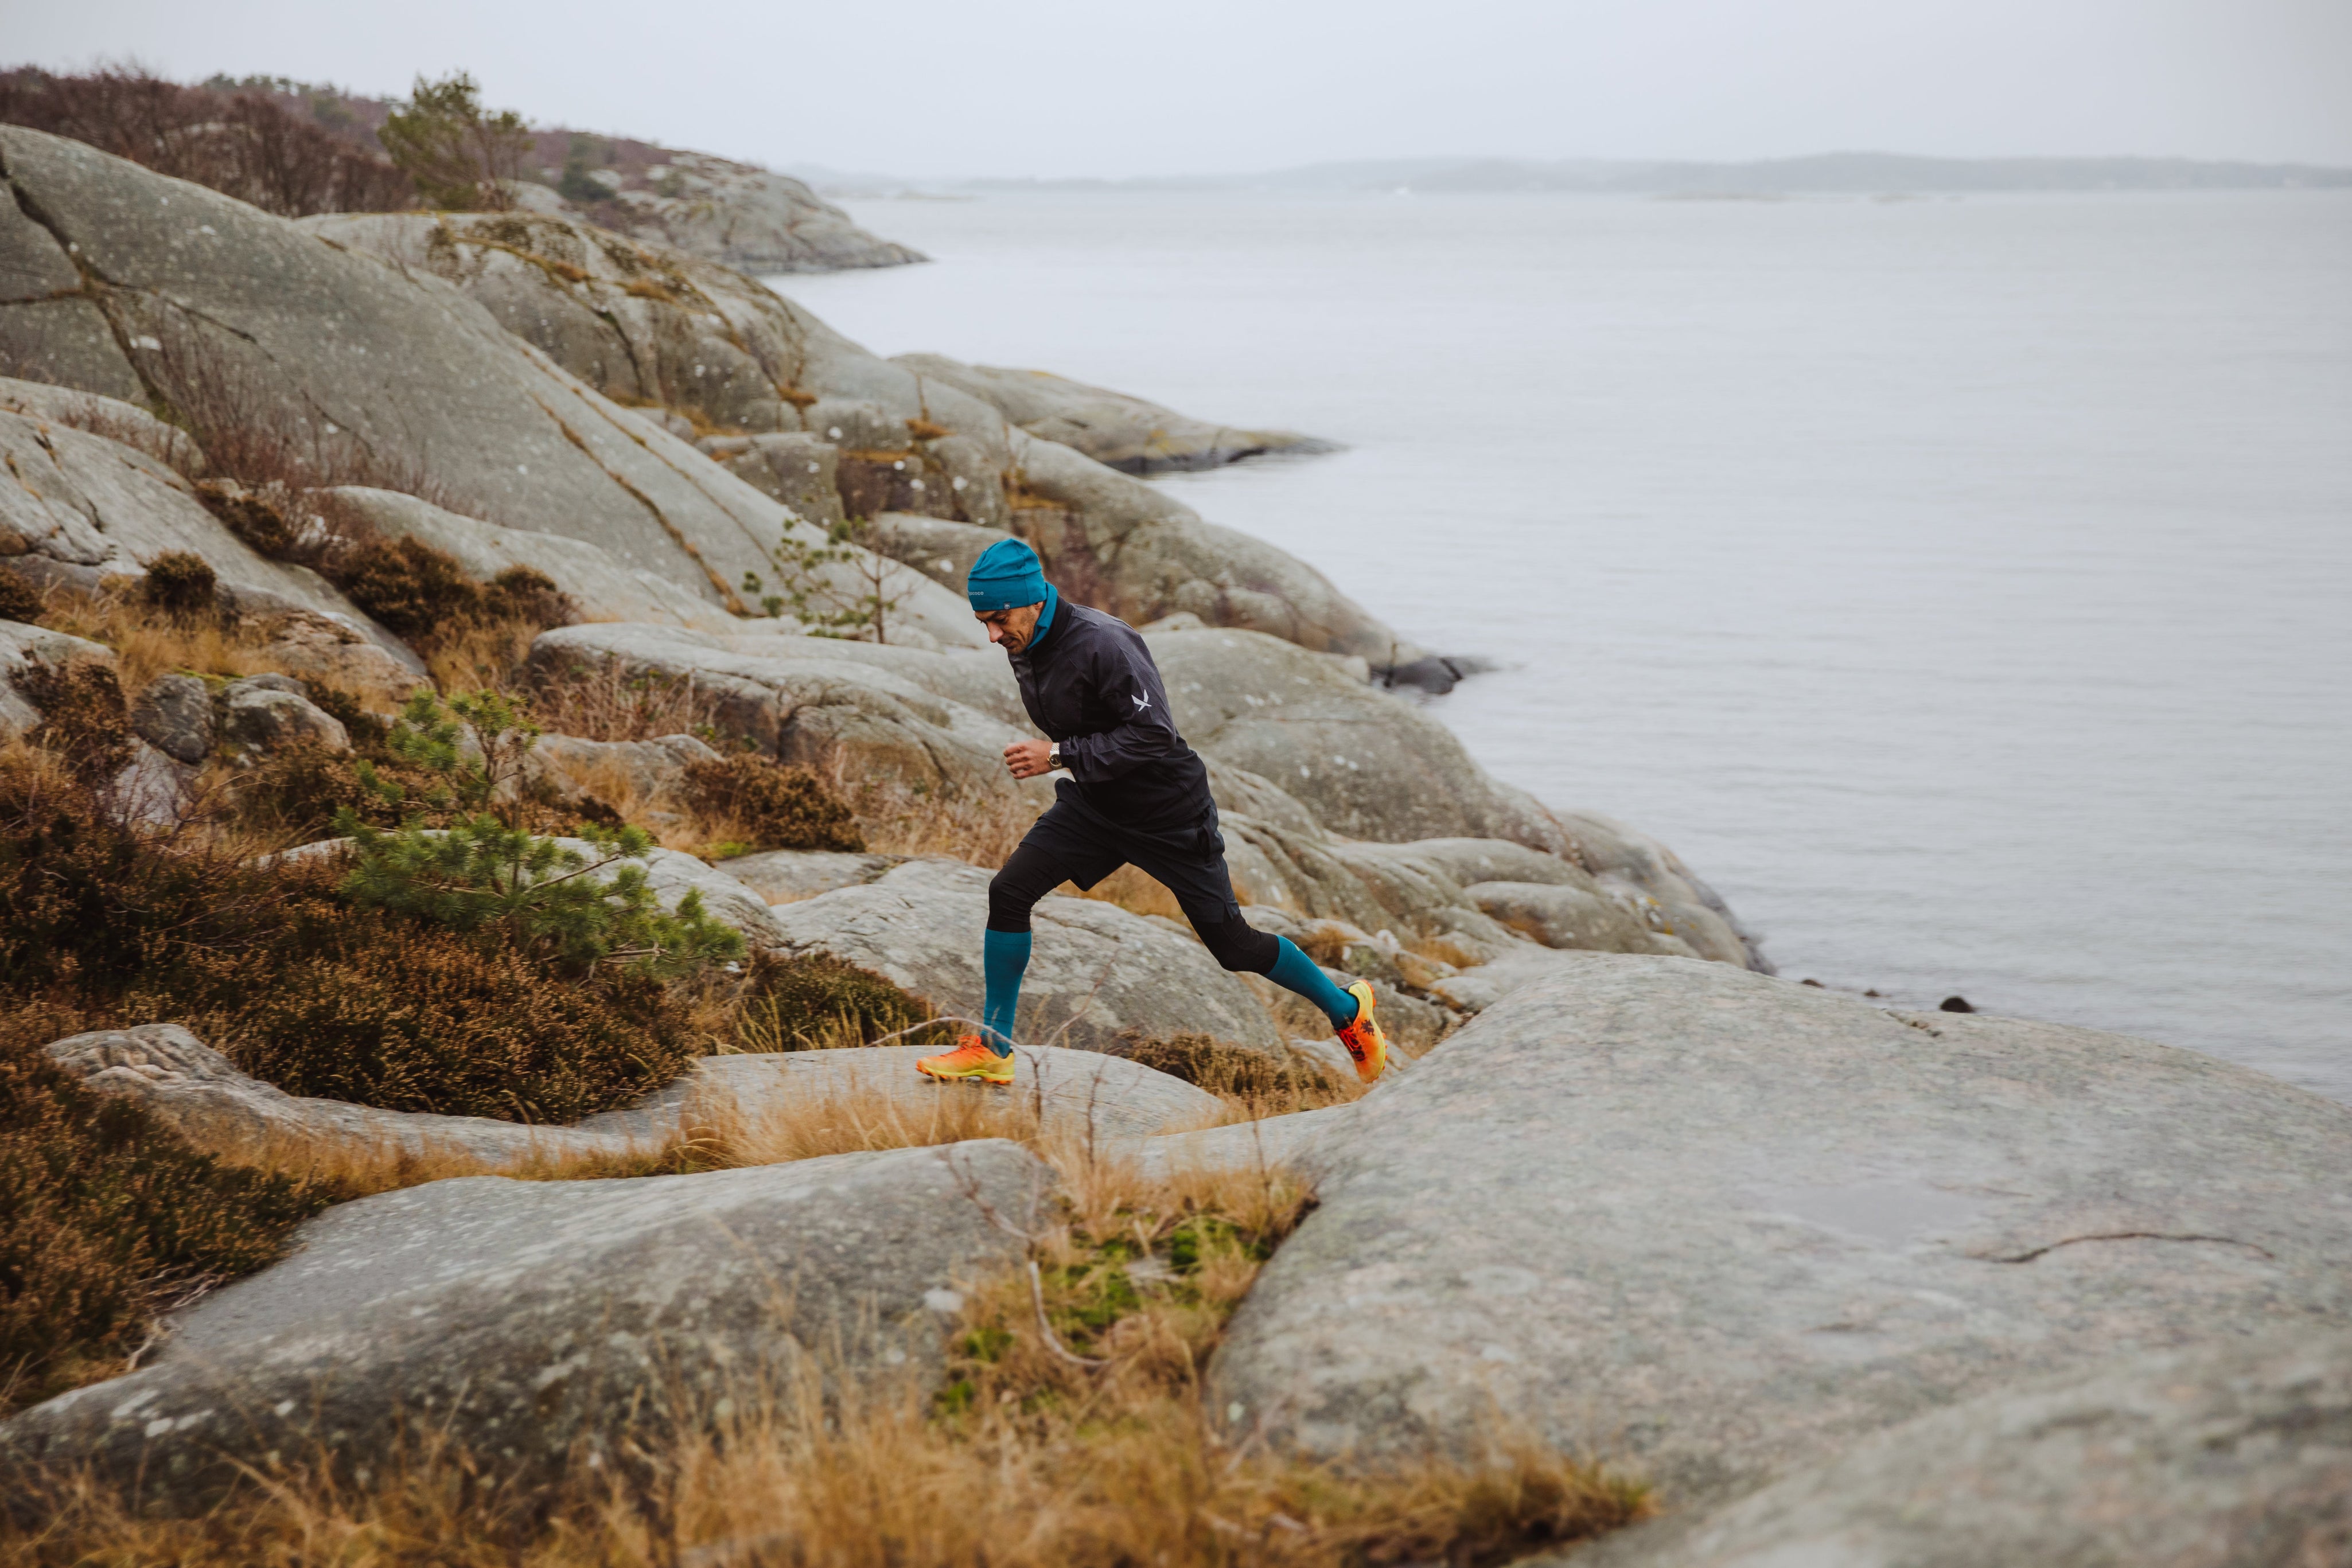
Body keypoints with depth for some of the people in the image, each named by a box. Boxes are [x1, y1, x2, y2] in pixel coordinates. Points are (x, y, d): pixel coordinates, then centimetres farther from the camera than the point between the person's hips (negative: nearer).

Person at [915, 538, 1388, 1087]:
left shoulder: (1103, 643, -29)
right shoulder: (1025, 647, -3)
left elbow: (1155, 733, -31)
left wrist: (1061, 756, -31)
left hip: (1169, 815, -7)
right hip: (1093, 806, 7)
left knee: (1233, 944, 2)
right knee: (1008, 893, -9)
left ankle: (1348, 1010, 25)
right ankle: (992, 1049, 2)